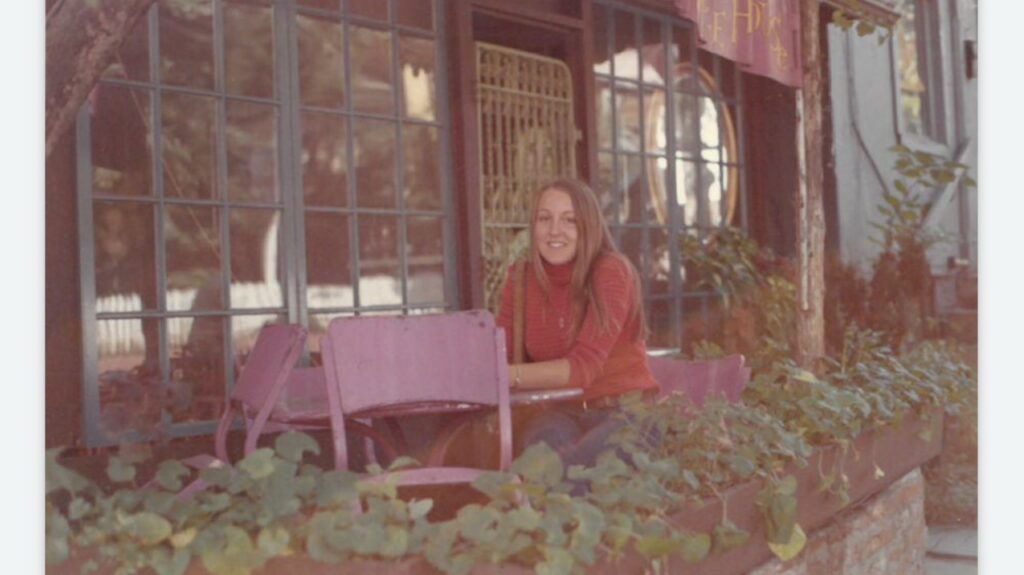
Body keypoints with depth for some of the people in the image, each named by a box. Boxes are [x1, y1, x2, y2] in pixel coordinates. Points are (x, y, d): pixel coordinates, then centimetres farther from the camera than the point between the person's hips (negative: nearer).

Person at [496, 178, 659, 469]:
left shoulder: (611, 271, -12)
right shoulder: (521, 278, 3)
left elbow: (584, 365, -22)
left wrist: (506, 376, -32)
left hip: (627, 410, -4)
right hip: (565, 412, 4)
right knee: (538, 436, -32)